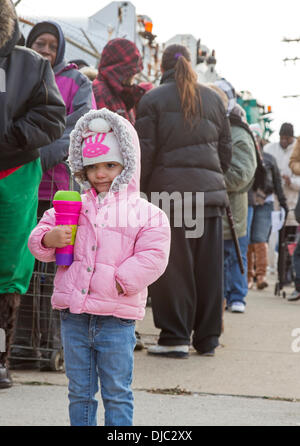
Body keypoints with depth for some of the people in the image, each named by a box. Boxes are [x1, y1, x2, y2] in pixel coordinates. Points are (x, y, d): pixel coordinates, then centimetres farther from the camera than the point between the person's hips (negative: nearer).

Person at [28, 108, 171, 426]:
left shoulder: (145, 213, -3)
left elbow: (152, 257, -10)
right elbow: (38, 238, 9)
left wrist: (119, 281, -18)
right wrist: (49, 239, -14)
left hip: (117, 318, -3)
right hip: (74, 315, 3)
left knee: (116, 393, 5)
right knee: (79, 392, 13)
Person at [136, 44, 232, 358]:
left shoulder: (152, 100, 1)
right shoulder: (212, 99, 13)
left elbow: (145, 152, -4)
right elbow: (226, 150, 14)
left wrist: (140, 192, 3)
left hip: (169, 189, -4)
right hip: (210, 189, 4)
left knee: (173, 266, 0)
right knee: (208, 267, 8)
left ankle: (175, 337, 0)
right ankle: (207, 338, 14)